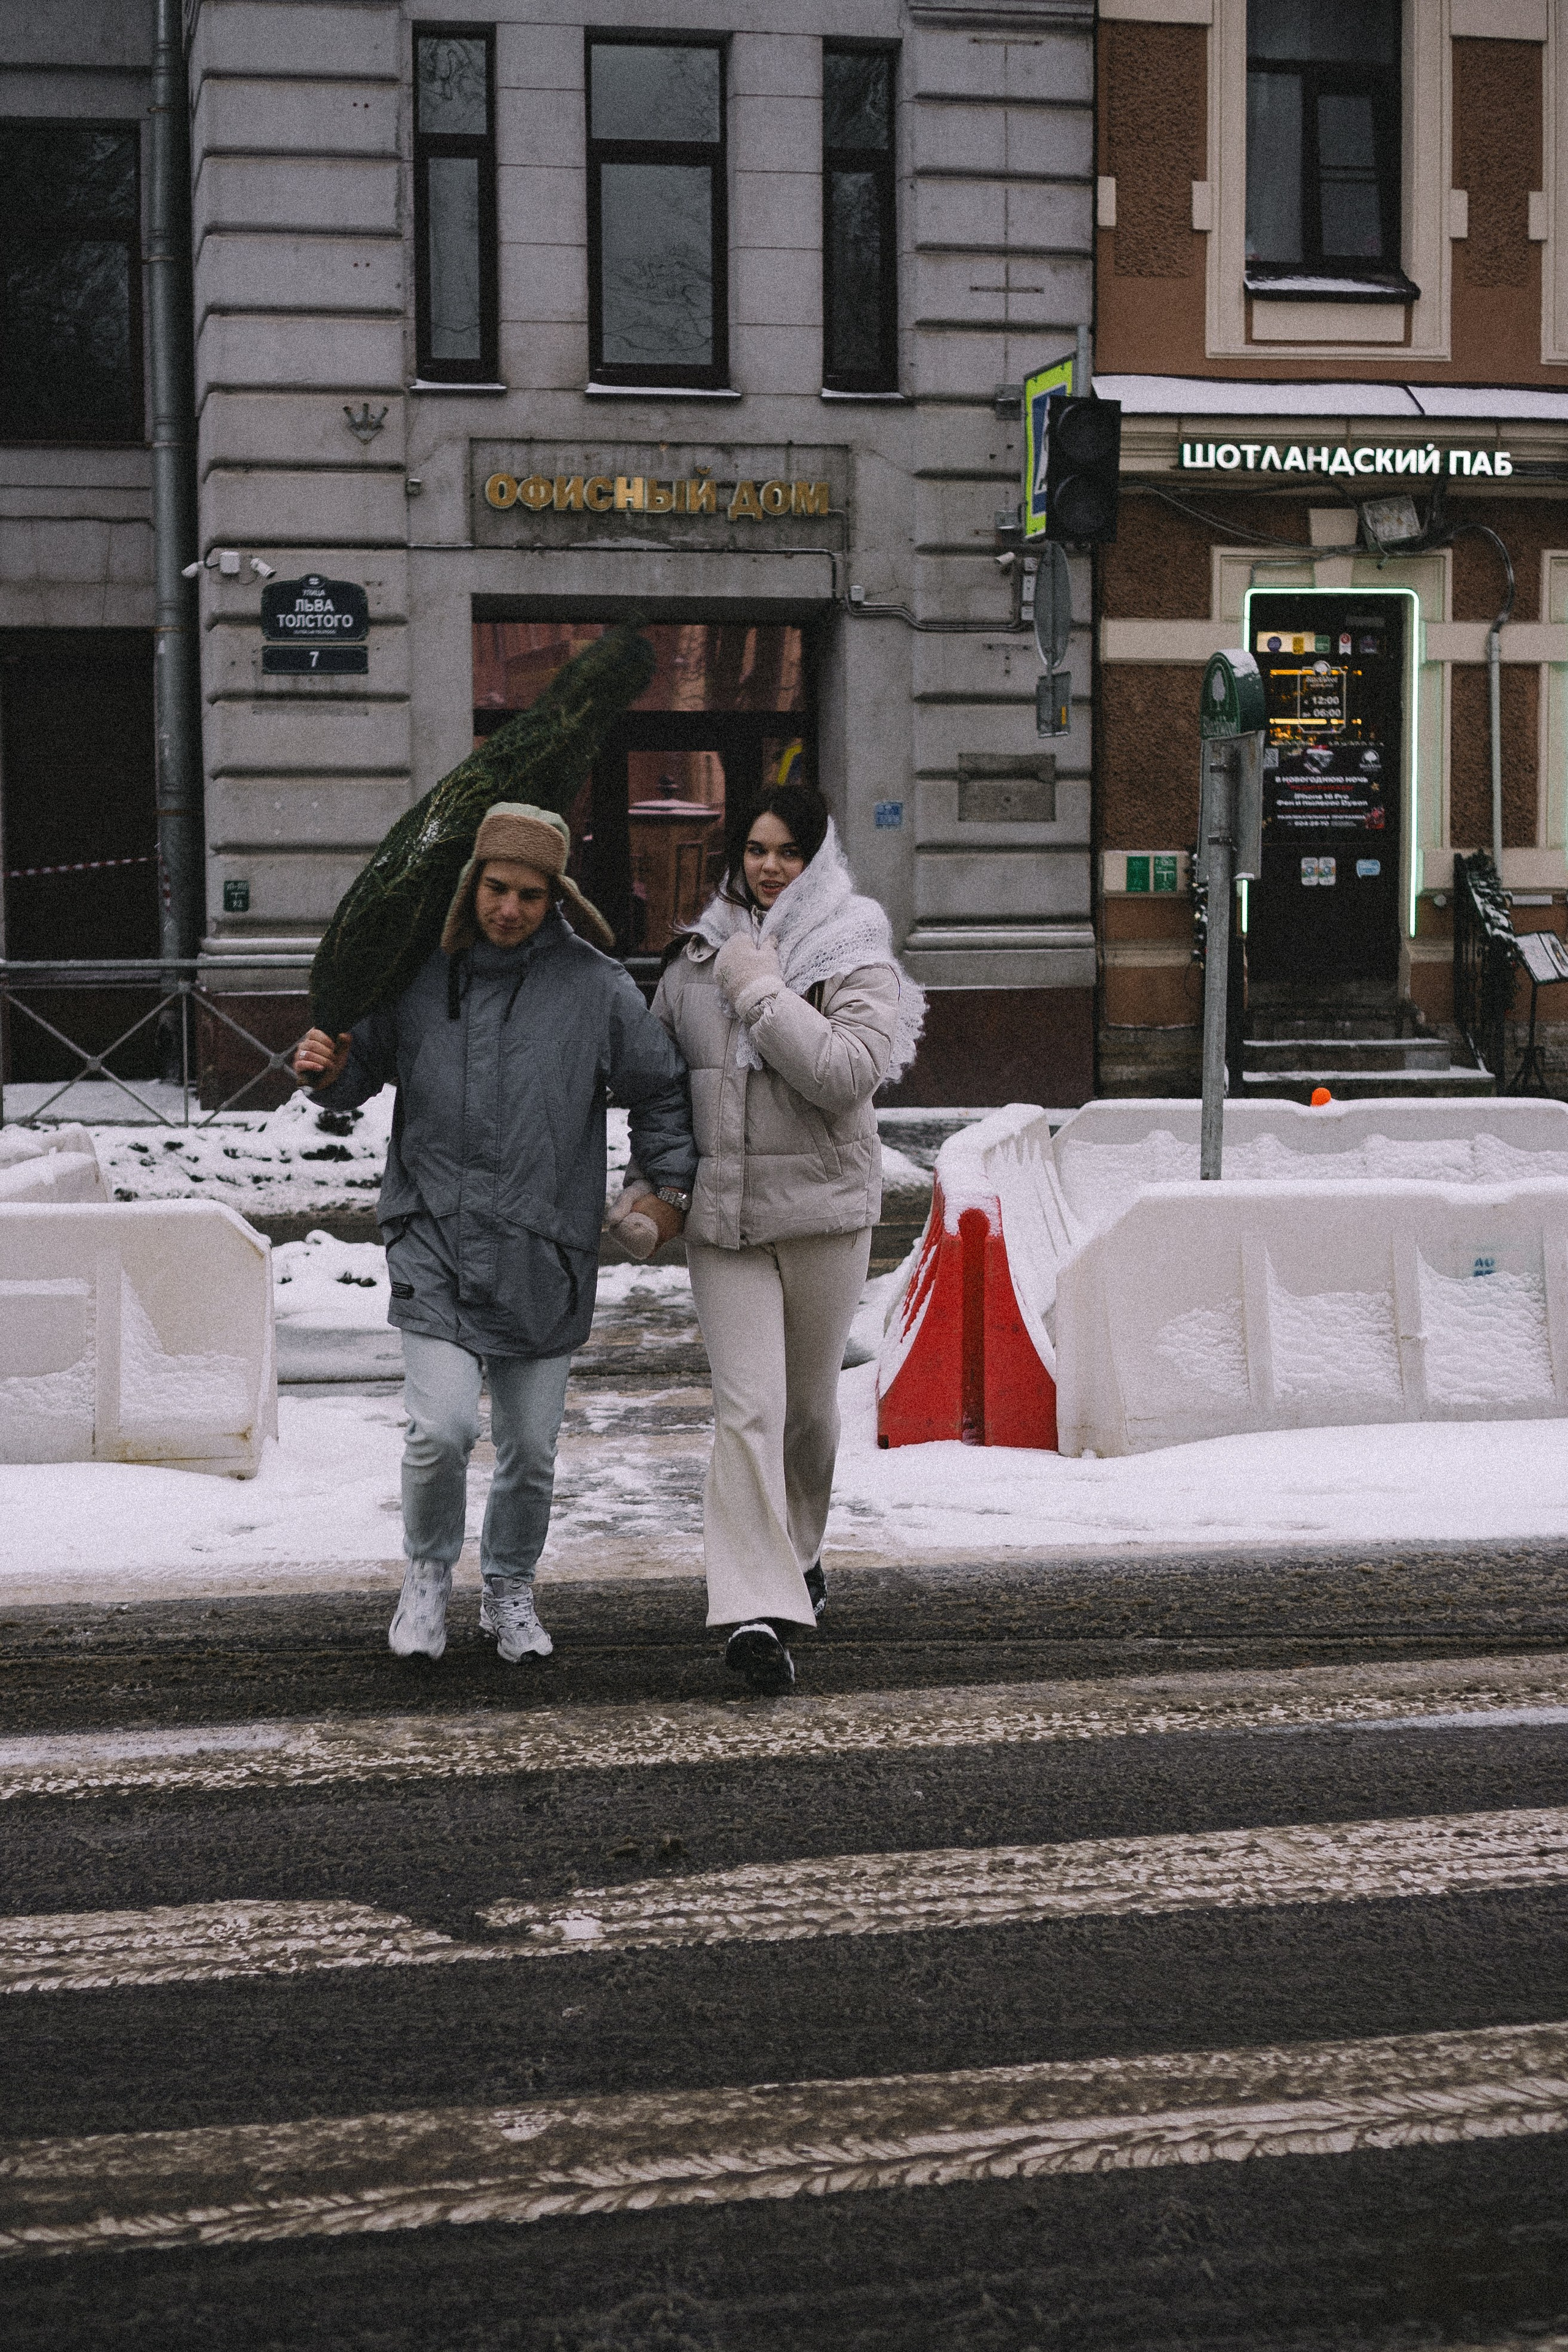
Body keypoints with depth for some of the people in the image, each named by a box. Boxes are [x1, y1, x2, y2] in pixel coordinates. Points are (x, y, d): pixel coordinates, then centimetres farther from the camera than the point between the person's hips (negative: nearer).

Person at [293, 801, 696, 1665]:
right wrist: (328, 1070, -5)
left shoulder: (596, 986, 0)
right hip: (435, 1244, 0)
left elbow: (662, 1090, 11)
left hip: (545, 1254, 1)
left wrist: (669, 1186, 4)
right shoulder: (419, 975, 3)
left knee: (530, 1447, 8)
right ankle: (428, 1573, 14)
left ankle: (510, 1588, 33)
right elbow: (364, 1070, 16)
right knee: (442, 1428, -14)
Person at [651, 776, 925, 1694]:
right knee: (746, 1404, -10)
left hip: (824, 1206, -1)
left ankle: (800, 1553, 39)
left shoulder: (857, 959, -4)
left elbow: (848, 1073, -20)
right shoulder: (699, 954, 8)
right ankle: (757, 1610, -14)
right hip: (722, 1212, 1)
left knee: (810, 1401, 13)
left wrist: (760, 991, -18)